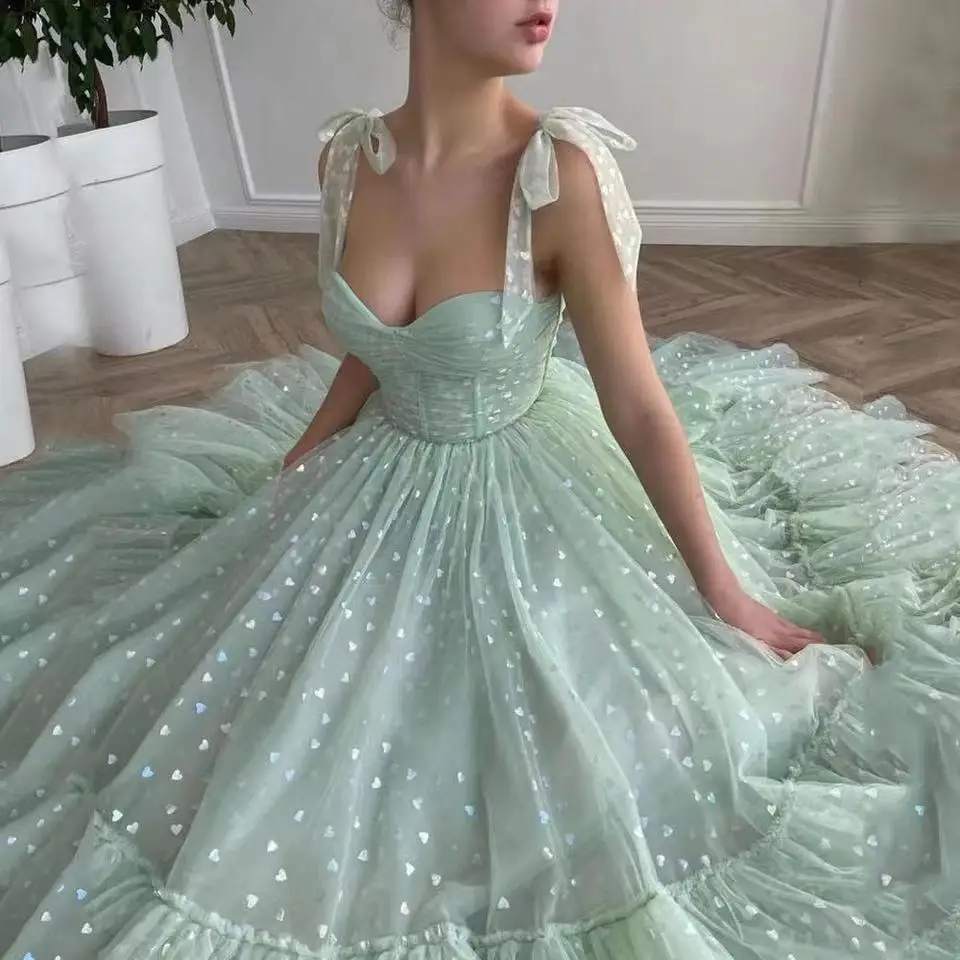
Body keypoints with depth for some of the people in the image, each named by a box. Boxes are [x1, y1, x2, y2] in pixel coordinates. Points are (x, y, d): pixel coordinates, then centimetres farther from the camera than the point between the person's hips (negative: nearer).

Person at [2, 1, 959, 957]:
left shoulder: (560, 174, -24)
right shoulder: (347, 157, -10)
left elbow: (639, 406, -19)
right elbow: (370, 348, 5)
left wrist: (725, 592, -13)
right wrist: (291, 468, 14)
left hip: (522, 499, -4)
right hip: (380, 484, 4)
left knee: (552, 753, 12)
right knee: (306, 730, 21)